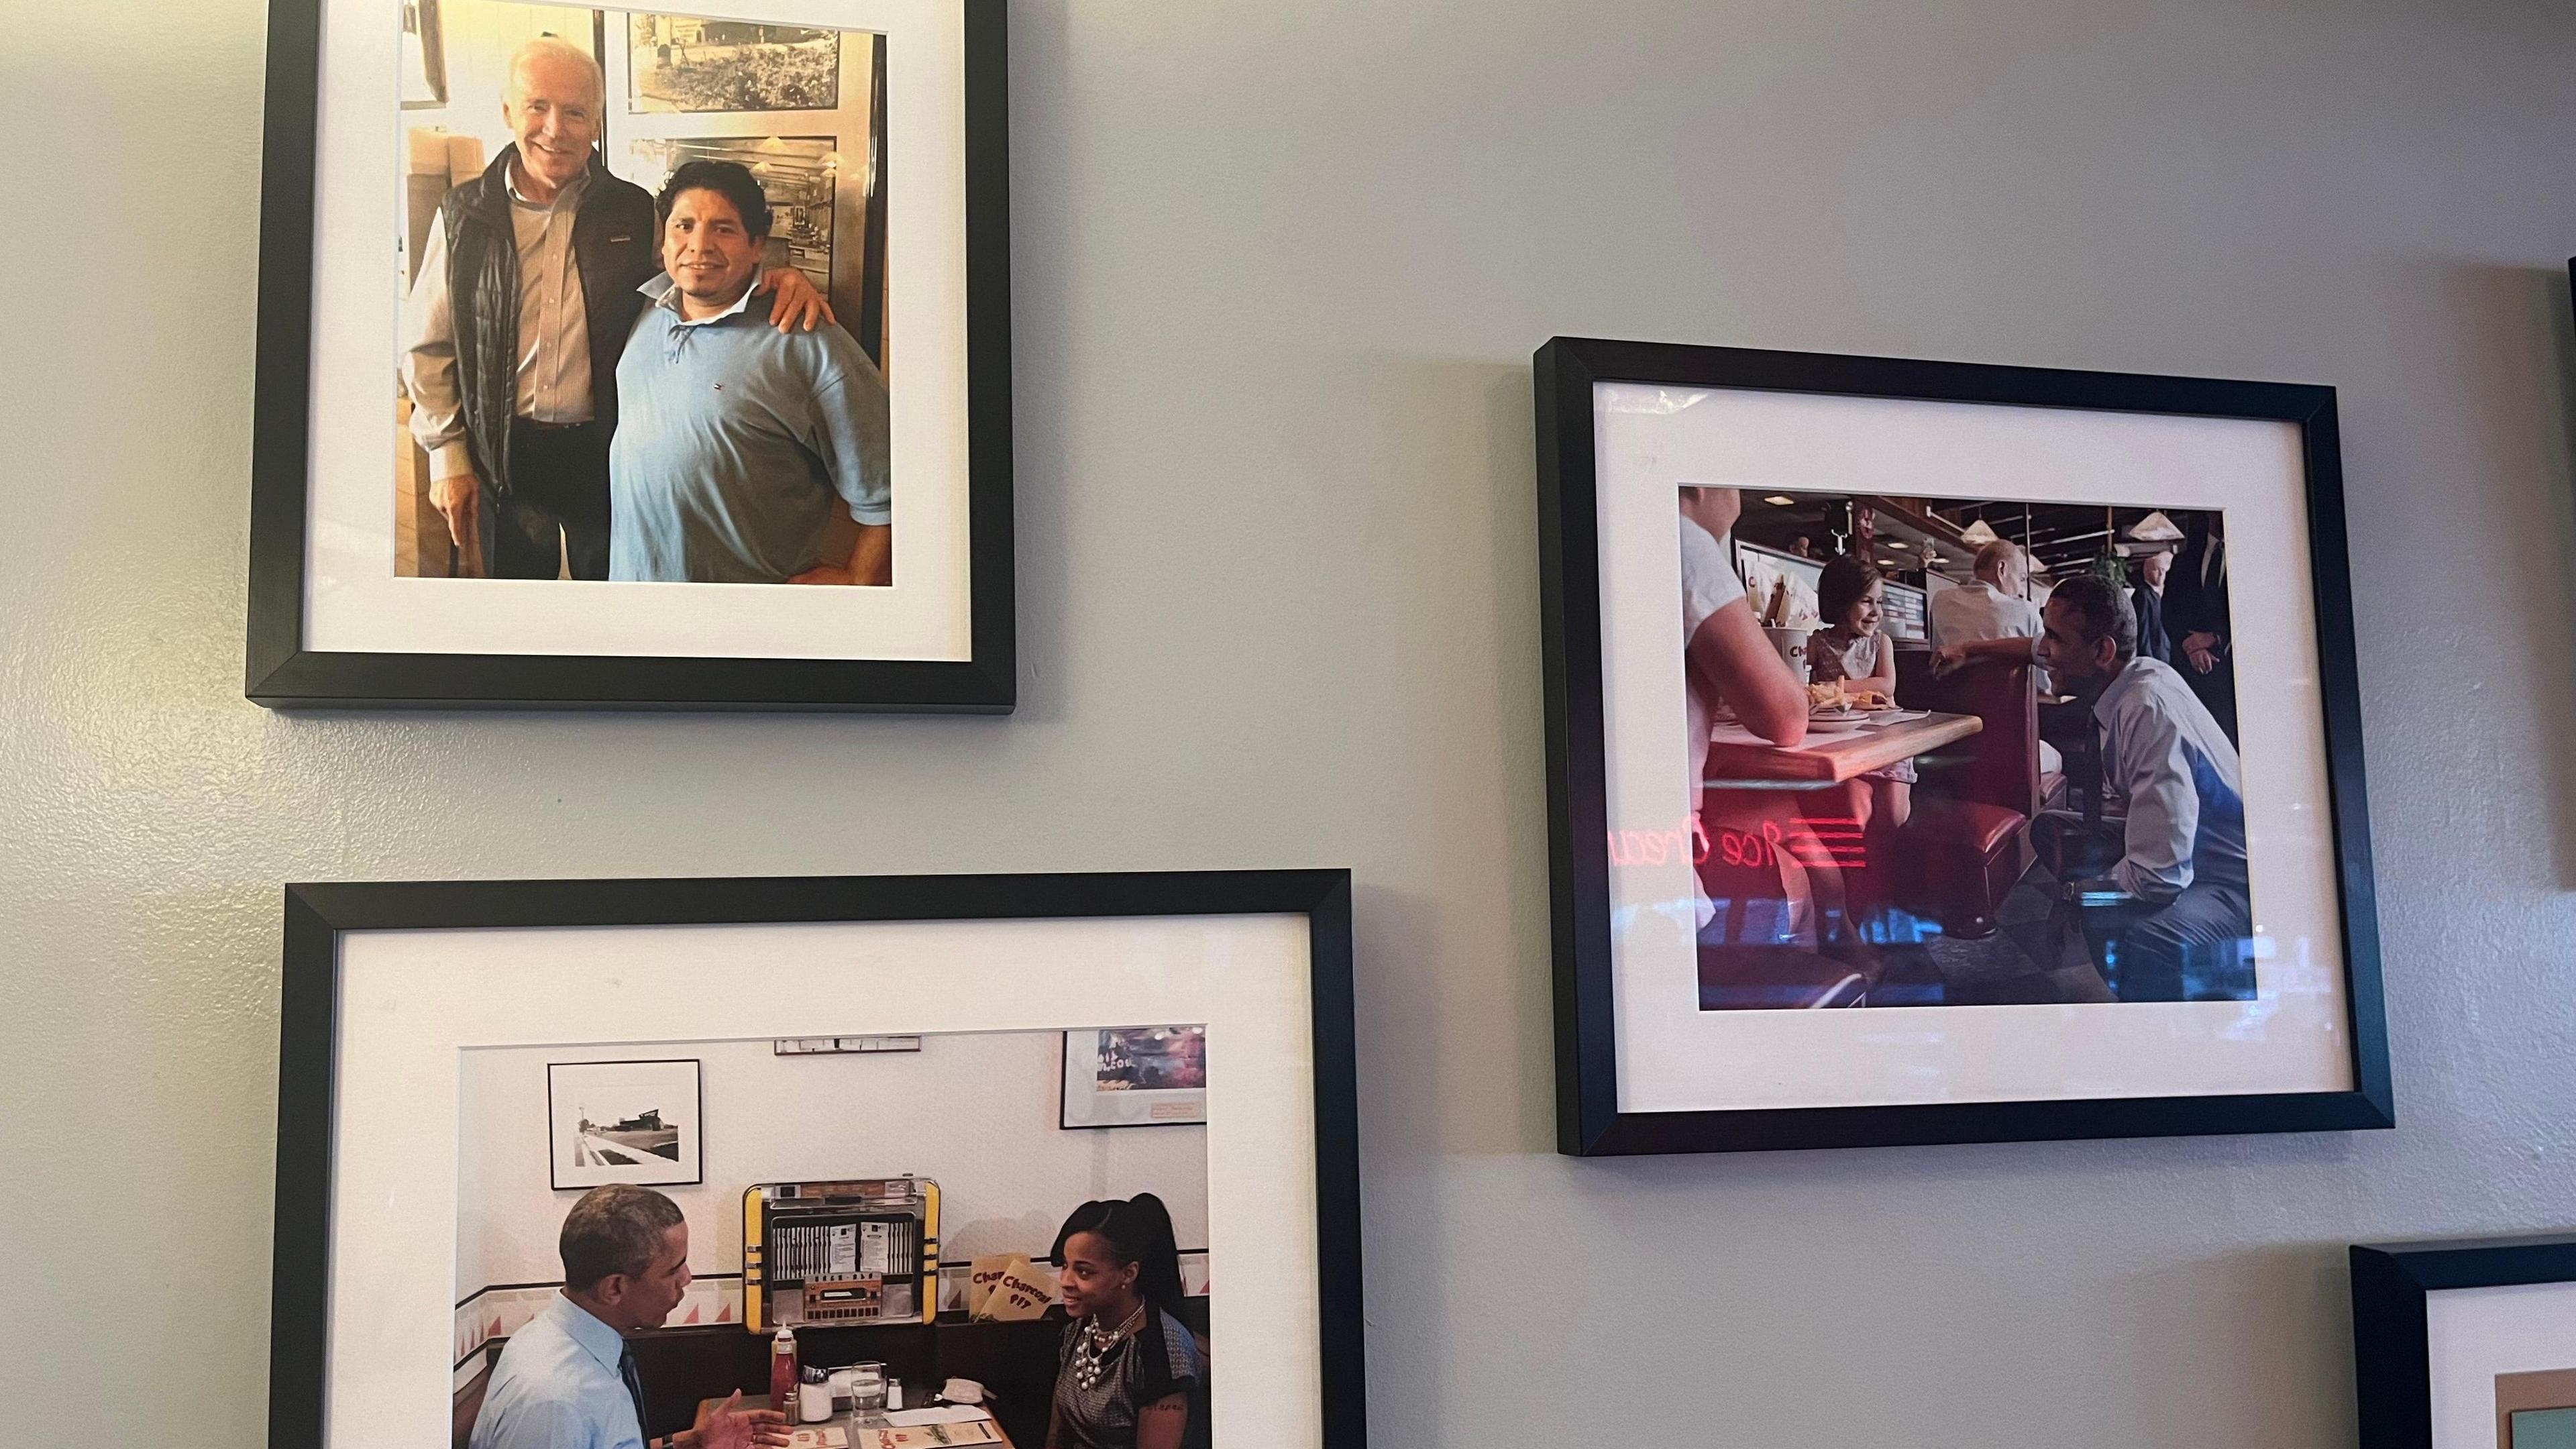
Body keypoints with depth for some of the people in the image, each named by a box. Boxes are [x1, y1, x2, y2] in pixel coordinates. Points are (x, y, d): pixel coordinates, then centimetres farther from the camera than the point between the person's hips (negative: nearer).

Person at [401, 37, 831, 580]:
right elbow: (427, 346, 5)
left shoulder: (634, 214, -2)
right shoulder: (463, 215, -1)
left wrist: (776, 276, -15)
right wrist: (448, 458, 2)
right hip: (504, 454, 1)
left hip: (608, 450, 0)